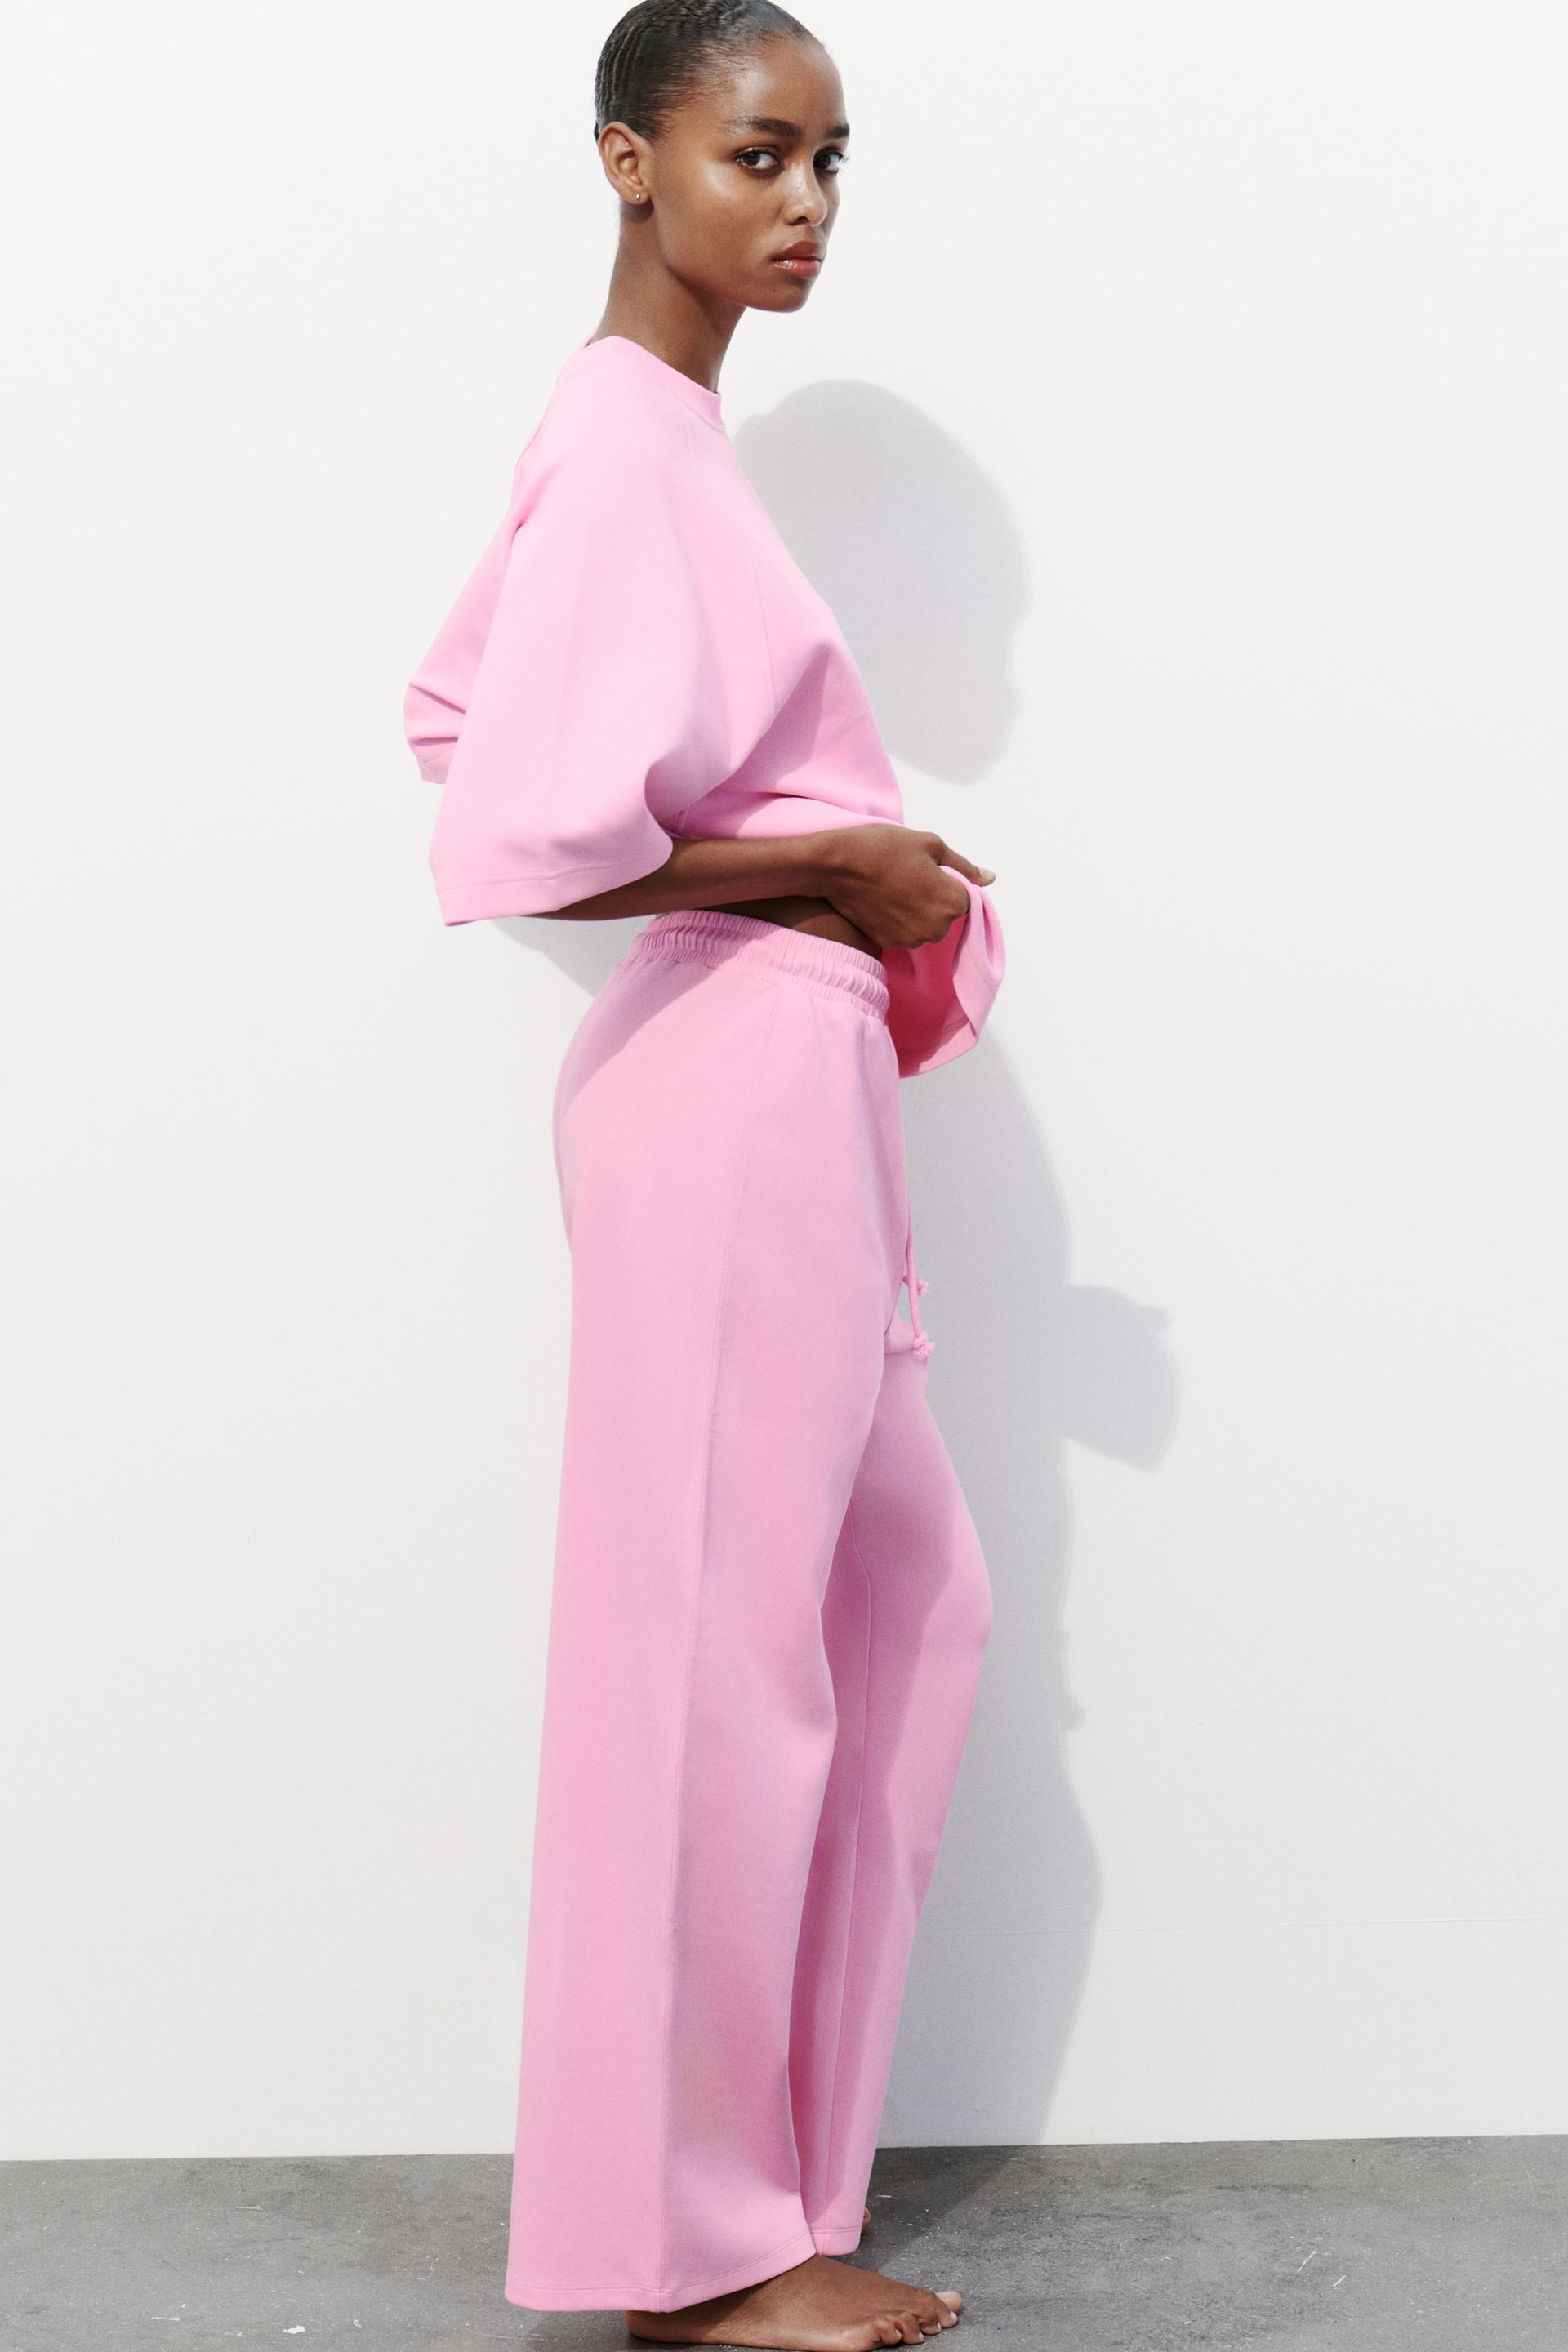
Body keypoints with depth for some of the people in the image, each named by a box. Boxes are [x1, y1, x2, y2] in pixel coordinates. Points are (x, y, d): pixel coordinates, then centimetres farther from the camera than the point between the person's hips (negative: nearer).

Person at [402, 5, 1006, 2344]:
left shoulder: (645, 427, 14)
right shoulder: (628, 442, -16)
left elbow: (452, 708, 23)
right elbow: (516, 843, -25)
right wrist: (834, 865, -13)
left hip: (791, 1078, 10)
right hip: (733, 1070, -10)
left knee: (910, 1604, 16)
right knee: (726, 1651, -1)